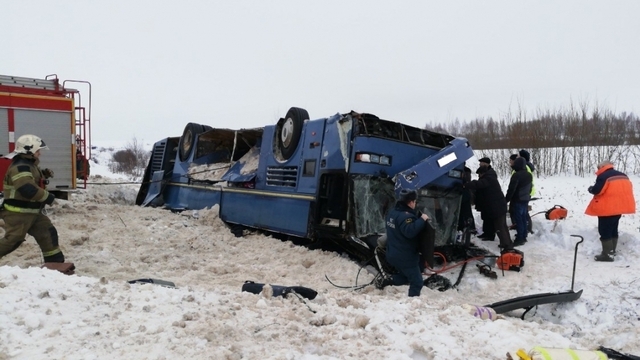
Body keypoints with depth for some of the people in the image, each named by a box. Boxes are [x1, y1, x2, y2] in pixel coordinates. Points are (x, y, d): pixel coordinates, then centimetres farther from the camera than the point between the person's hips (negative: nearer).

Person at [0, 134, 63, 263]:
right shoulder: (20, 167, -20)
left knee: (48, 232, 9)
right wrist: (47, 196, -24)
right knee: (13, 239, -8)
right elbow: (28, 189, -34)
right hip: (18, 212, -10)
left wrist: (44, 175, 11)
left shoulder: (30, 165, 13)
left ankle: (54, 261, 14)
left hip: (31, 211, 10)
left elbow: (34, 181, 32)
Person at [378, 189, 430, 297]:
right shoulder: (406, 216, -23)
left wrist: (418, 217, 9)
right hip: (405, 257, -9)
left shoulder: (393, 212, 8)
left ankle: (385, 280, 13)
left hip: (393, 254, 9)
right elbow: (410, 231, -38)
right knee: (416, 282, 2)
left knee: (406, 276, 27)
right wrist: (422, 220, -28)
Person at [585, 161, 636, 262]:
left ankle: (606, 254, -5)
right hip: (619, 207, 9)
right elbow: (628, 188, 18)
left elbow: (597, 190, -20)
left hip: (607, 209, -9)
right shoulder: (623, 175, 13)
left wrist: (590, 189, 0)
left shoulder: (603, 176, -14)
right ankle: (612, 251, 27)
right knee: (613, 229, 20)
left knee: (604, 231, -4)